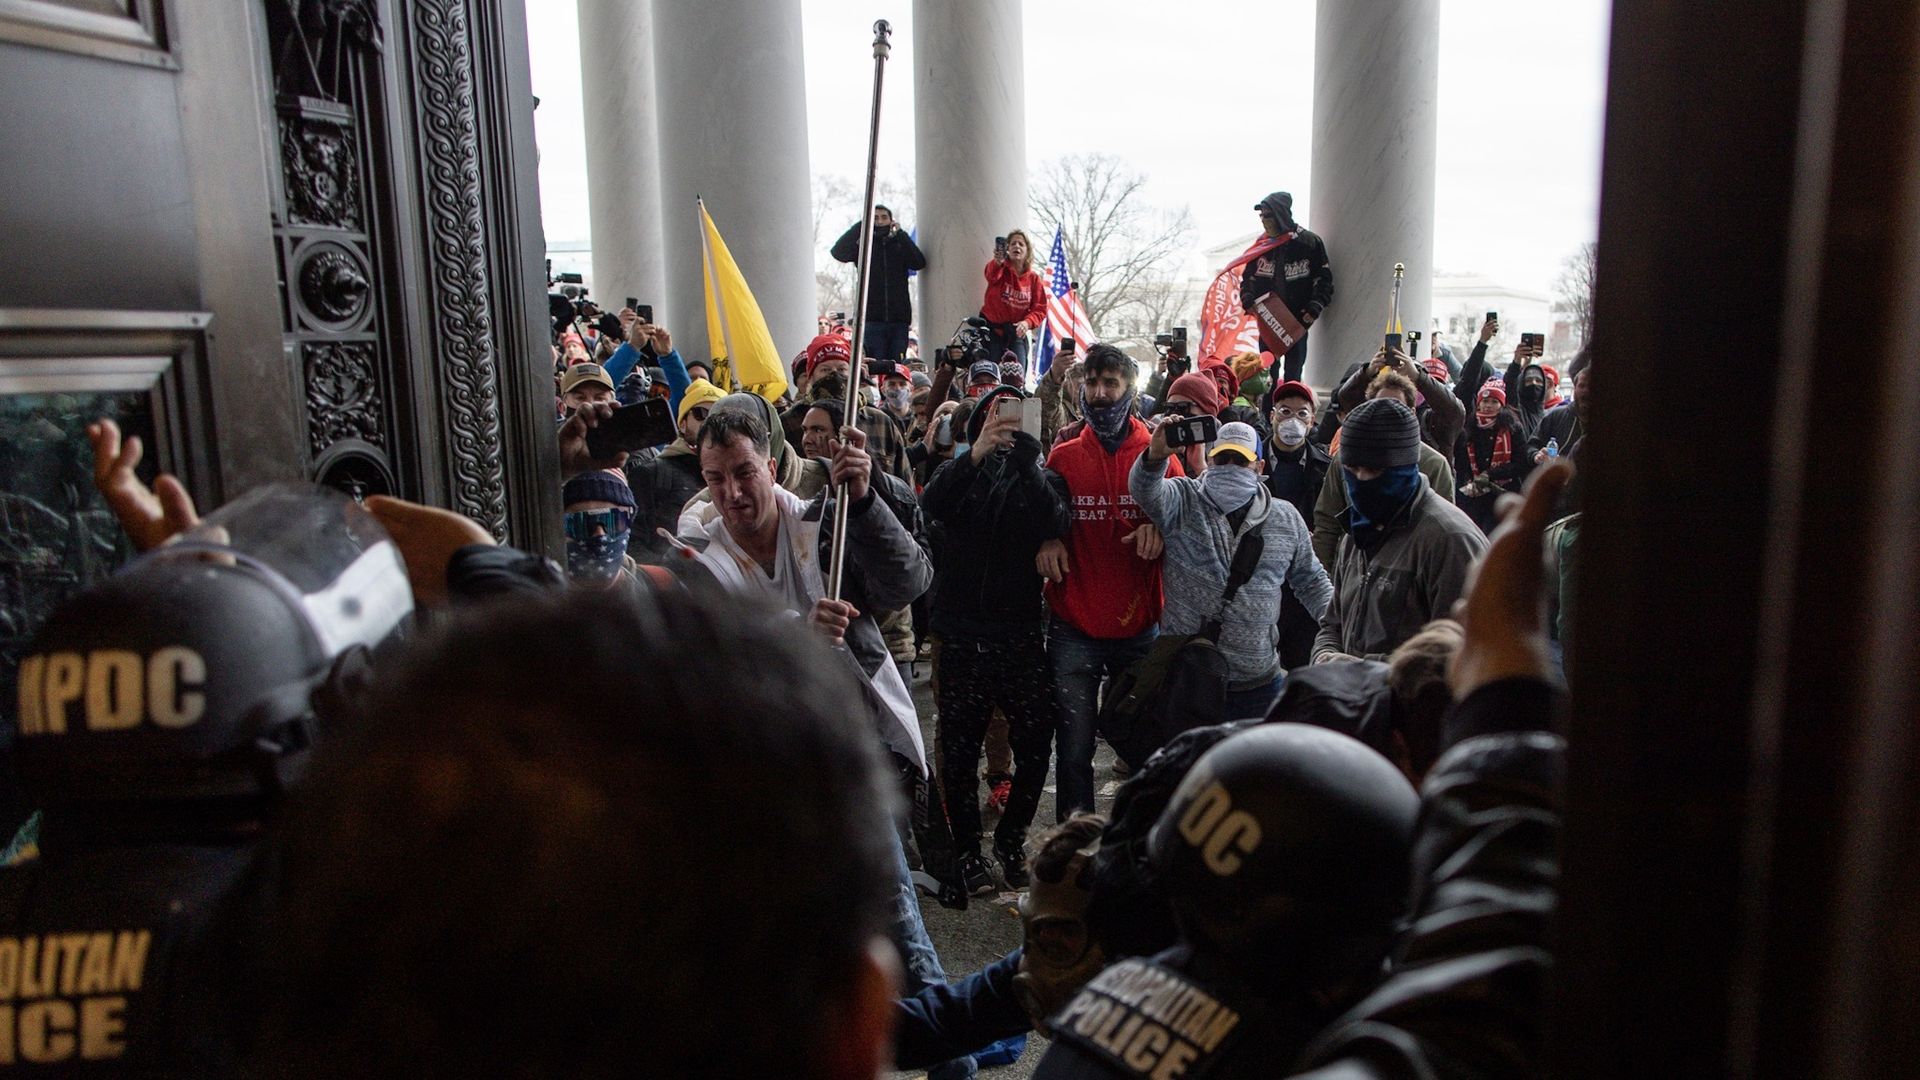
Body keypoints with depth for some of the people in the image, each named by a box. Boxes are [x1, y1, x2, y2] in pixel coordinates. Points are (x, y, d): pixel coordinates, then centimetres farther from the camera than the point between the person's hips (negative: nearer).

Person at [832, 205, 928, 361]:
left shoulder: (901, 245, 12)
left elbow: (919, 263, -6)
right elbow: (838, 252, -8)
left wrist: (900, 233, -7)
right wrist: (861, 226, -8)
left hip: (899, 320, 1)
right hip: (873, 319, -1)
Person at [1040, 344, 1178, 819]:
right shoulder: (1063, 458, 6)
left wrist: (1160, 527, -16)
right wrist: (1046, 541, -8)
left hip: (1140, 627, 0)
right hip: (1074, 630, 0)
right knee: (1074, 752, 0)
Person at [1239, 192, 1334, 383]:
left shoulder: (1310, 242, -5)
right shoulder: (1263, 244, 6)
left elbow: (1324, 279, -4)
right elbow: (1248, 276, 13)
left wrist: (1316, 307, -16)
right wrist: (1247, 299, -6)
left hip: (1298, 320, -3)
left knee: (1293, 374, 3)